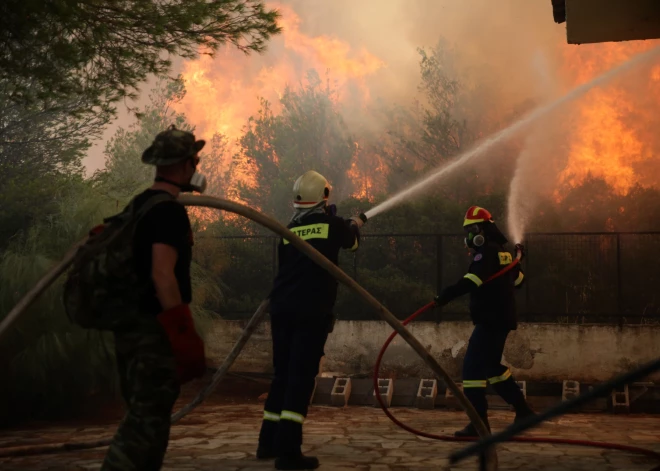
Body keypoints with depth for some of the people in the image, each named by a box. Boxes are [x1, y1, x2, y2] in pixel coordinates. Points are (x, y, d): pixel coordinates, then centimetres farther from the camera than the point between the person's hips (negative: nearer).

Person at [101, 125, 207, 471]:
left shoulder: (137, 206, 14)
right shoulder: (170, 210, -15)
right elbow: (162, 275, -24)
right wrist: (185, 336, -23)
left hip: (129, 326, 9)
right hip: (154, 330, -9)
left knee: (144, 416, 17)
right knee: (147, 422, -6)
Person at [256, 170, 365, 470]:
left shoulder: (289, 230, 12)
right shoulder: (332, 224, 3)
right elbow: (351, 241, 24)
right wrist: (356, 224, 46)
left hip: (281, 308, 5)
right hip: (311, 310, -5)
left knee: (282, 374, 14)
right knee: (301, 376, -6)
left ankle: (269, 442, 20)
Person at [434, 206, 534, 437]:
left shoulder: (487, 252, -14)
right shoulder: (502, 252, 15)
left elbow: (472, 279, -33)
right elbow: (517, 280, 28)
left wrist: (446, 295, -41)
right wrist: (518, 260, 42)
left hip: (491, 320, -10)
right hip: (502, 319, 10)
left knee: (473, 367, -11)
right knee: (492, 366, 20)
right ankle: (523, 410, 28)